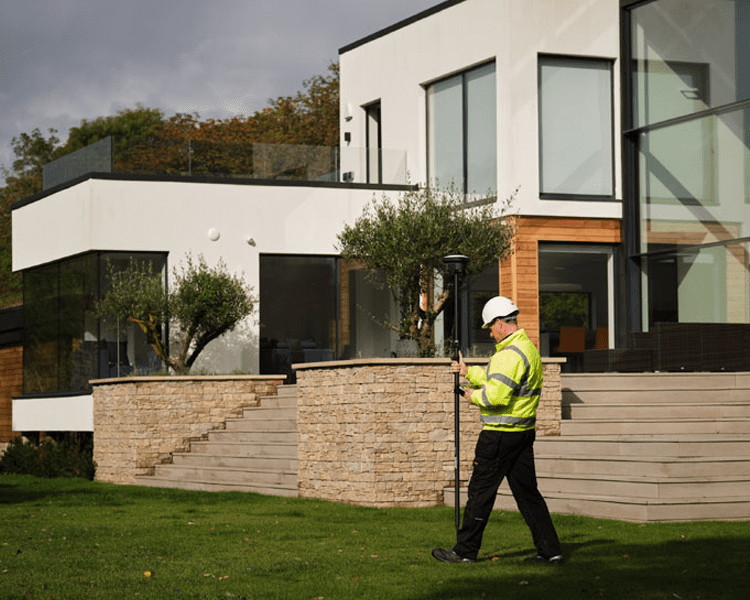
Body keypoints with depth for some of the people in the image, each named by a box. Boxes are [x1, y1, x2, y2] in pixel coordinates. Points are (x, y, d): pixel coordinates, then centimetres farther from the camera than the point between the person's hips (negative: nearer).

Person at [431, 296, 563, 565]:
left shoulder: (511, 354, -19)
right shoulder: (528, 348, 14)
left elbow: (496, 395, -26)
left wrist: (474, 396, -8)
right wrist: (468, 372, 30)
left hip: (501, 434, -10)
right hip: (524, 432, 10)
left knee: (481, 490, 0)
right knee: (526, 491, 11)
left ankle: (465, 550, 7)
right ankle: (550, 550, 9)